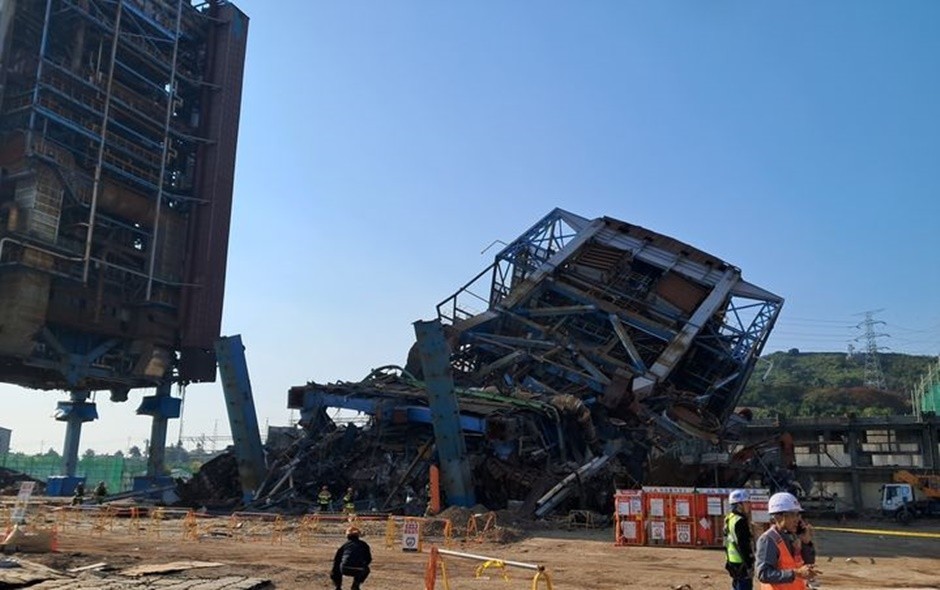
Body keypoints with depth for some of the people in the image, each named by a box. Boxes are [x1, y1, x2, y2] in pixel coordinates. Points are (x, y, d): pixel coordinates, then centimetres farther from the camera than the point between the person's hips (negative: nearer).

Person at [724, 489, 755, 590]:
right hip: (741, 564, -10)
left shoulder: (730, 519, 12)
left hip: (733, 561, 10)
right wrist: (749, 566, -18)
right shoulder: (740, 521, -18)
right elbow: (743, 545, -21)